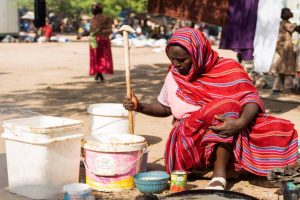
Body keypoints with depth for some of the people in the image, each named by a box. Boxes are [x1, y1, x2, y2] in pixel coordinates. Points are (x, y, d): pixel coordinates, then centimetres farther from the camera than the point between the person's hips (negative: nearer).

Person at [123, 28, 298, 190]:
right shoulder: (174, 76, 4)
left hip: (230, 138, -2)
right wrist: (140, 107, -1)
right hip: (188, 140, 2)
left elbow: (252, 98, -15)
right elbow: (165, 108, 17)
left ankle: (220, 174, -32)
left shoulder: (229, 69, -8)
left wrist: (240, 122, -35)